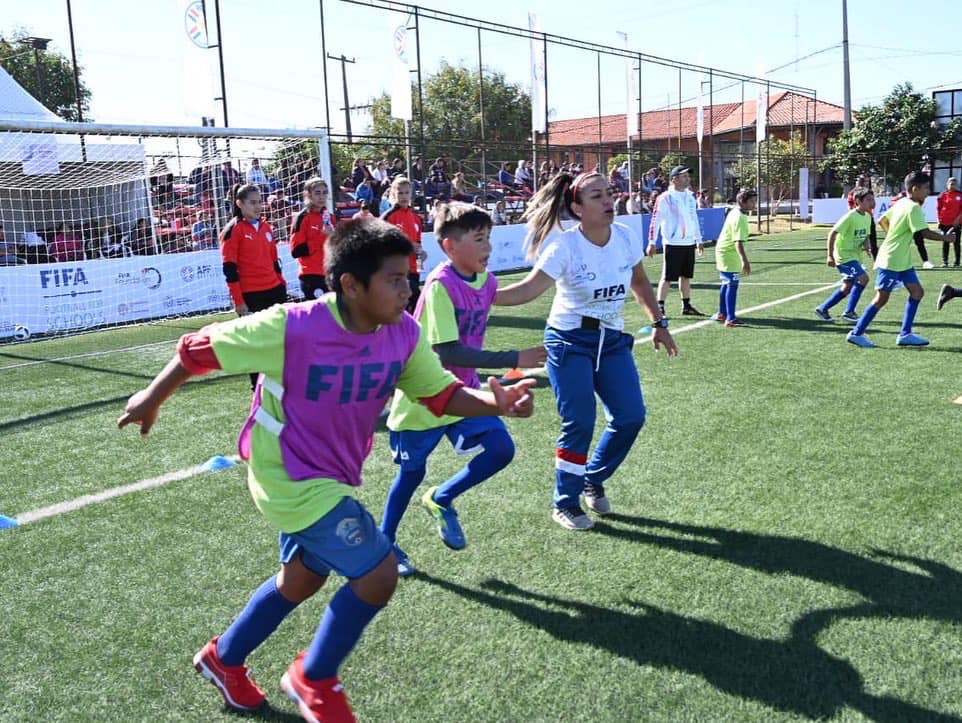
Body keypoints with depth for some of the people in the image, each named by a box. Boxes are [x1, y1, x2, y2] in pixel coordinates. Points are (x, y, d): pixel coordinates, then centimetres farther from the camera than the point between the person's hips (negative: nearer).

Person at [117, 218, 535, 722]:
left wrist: (496, 403, -24)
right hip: (290, 478, -8)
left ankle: (223, 659, 51)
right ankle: (314, 680, 15)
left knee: (302, 578, 25)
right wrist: (152, 398, 0)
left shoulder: (403, 333, -12)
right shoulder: (290, 327, -28)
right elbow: (201, 348, -15)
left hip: (331, 477, 8)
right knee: (378, 572, -12)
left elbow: (441, 393, -4)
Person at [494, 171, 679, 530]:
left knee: (631, 416, 1)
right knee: (579, 423, -6)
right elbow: (529, 289, -25)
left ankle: (593, 480, 27)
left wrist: (658, 323, 13)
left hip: (613, 340, 5)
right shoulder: (565, 246, -19)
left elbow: (639, 282, 12)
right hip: (570, 341, -5)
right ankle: (565, 504, 14)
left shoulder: (626, 237, -4)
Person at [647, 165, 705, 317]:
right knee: (667, 277, -5)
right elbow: (655, 220, -11)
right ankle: (660, 308, 1)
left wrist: (699, 240, 20)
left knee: (686, 276, 12)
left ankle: (686, 306, 20)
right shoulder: (665, 198, -10)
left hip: (689, 243, 7)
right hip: (673, 244, -7)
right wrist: (652, 243, -15)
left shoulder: (690, 196, 12)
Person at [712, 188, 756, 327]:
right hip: (729, 254, -11)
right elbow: (738, 242, -33)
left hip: (723, 251, 11)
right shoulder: (740, 218, -23)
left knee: (726, 284, 21)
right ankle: (730, 319, -16)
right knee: (732, 285, -13)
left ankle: (722, 313, 33)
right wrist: (745, 261, -41)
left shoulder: (734, 211, 8)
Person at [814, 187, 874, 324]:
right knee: (863, 278, -19)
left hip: (855, 256, 9)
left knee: (847, 287, 11)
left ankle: (822, 308, 25)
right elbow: (832, 233, -18)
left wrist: (866, 244, -6)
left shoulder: (868, 217, 5)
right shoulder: (850, 217, -19)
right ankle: (849, 312, -10)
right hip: (844, 255, -9)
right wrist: (830, 256, -19)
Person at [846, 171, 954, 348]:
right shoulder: (913, 208, -18)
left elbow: (882, 221, 20)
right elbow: (925, 233, -23)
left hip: (902, 261, 10)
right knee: (881, 298, -4)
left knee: (917, 292, 6)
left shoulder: (901, 203, 10)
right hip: (891, 261, -10)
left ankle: (905, 334, 8)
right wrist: (945, 237, -9)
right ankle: (856, 333, 4)